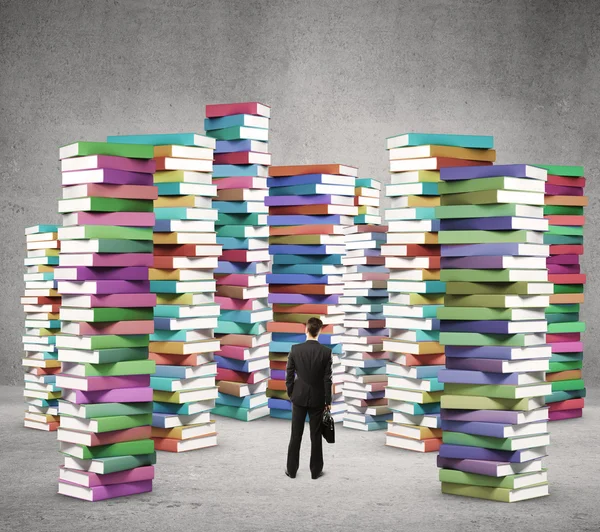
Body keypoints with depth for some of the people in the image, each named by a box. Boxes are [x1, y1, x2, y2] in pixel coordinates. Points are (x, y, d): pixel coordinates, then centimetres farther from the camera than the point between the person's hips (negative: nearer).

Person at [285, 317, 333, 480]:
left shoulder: (295, 349, -8)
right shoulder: (326, 352, -10)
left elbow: (289, 375, -3)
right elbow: (327, 378, -7)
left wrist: (290, 394, 11)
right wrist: (328, 401, 2)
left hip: (299, 397, 1)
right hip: (317, 398, -1)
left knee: (296, 435, 8)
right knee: (316, 436, 7)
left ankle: (292, 470, 13)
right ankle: (315, 470, 13)